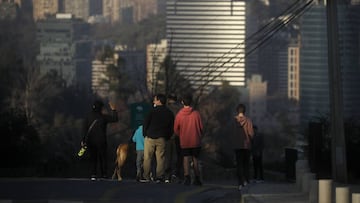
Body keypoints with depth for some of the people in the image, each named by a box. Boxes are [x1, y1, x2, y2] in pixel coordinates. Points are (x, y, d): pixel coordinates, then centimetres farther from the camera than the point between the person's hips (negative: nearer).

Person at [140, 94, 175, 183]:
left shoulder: (153, 111, -6)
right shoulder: (169, 113, 7)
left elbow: (146, 123, -5)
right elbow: (171, 127, 9)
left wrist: (145, 134, 8)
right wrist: (167, 137, 15)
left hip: (150, 138, -3)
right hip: (162, 139, 3)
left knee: (147, 158, 1)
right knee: (160, 158, 5)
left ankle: (146, 176, -2)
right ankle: (159, 176, 0)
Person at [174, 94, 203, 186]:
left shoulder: (179, 115, -6)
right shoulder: (196, 113, -6)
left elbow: (176, 130, 2)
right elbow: (201, 127, 1)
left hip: (184, 141, -1)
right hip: (196, 141, 1)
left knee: (186, 158, 0)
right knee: (195, 159, 11)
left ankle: (187, 176, -20)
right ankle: (197, 179, 12)